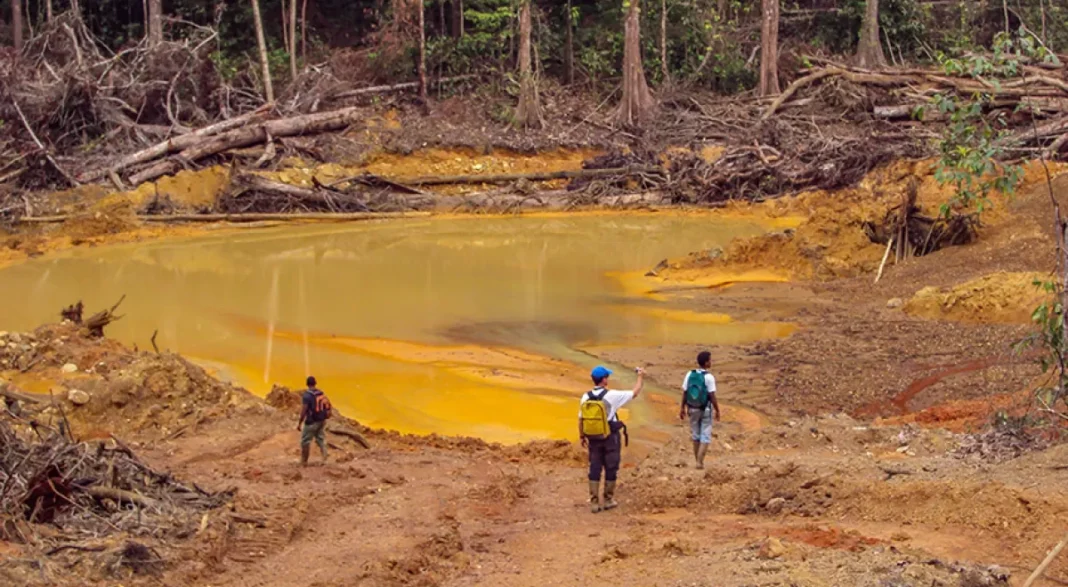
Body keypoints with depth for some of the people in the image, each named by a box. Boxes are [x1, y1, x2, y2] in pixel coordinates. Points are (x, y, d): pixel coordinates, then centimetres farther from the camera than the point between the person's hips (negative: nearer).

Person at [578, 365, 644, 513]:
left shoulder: (586, 397, -3)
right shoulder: (612, 395, -15)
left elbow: (580, 419, 3)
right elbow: (634, 393, -4)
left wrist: (582, 436, 16)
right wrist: (640, 378, 11)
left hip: (593, 439, 4)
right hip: (610, 438, -4)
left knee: (594, 469, 9)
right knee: (610, 468, 10)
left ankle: (594, 502, 9)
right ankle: (608, 500, 18)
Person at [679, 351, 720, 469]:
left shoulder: (690, 375, -4)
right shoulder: (709, 377, -17)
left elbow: (684, 393, 0)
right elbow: (712, 397, -16)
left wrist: (683, 408, 10)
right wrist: (717, 411, -5)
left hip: (692, 409, 4)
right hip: (705, 410, -4)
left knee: (695, 435, 17)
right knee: (705, 436, 4)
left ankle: (698, 460, 24)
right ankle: (700, 462, -5)